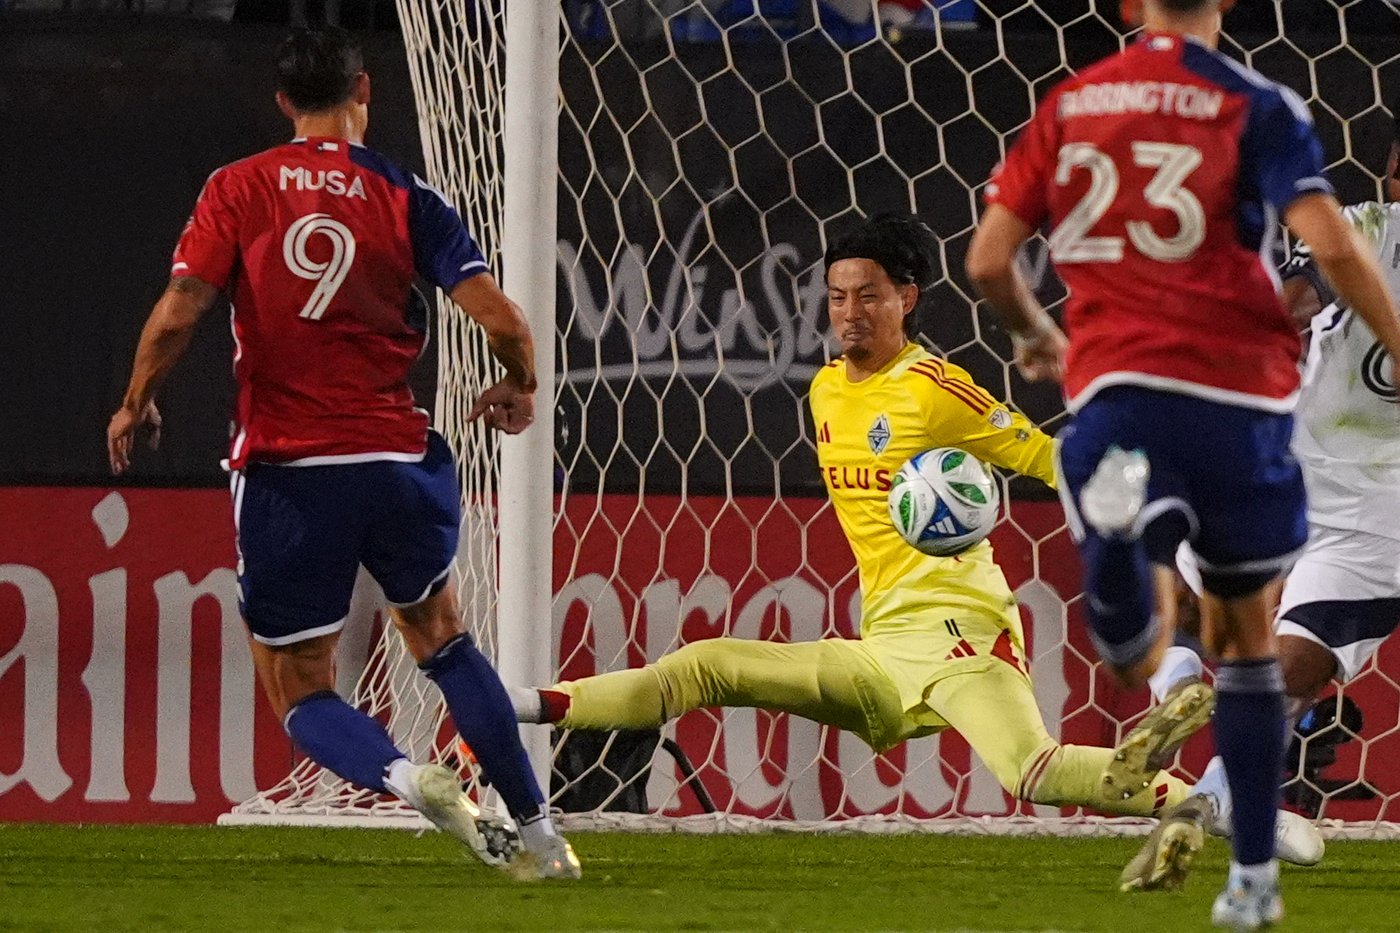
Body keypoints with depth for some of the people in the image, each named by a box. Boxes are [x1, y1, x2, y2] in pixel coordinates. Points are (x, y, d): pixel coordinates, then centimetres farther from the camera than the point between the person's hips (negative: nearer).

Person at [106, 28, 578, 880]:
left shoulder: (237, 190, 0)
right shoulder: (406, 198, 2)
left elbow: (176, 317, -9)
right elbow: (500, 317, -5)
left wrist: (136, 405, 8)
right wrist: (520, 387, 16)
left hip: (284, 474, -2)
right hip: (397, 458, 2)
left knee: (301, 695, 9)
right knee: (441, 641, 25)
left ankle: (403, 776, -22)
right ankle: (540, 833, 19)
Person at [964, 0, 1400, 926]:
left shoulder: (1067, 105, 12)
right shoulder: (1256, 105, 1)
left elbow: (988, 259, 12)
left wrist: (1037, 338, 32)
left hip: (1115, 390, 1)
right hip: (1239, 389, -1)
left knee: (1141, 659, -10)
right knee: (1246, 633, 19)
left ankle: (1117, 533, -46)